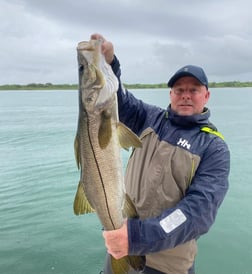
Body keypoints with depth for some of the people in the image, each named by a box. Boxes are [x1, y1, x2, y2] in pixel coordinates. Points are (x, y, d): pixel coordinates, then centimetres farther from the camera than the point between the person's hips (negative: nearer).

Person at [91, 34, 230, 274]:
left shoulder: (214, 148, -12)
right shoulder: (151, 117, 1)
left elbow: (201, 208, -23)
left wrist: (141, 237, -35)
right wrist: (107, 64, -26)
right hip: (122, 232, 4)